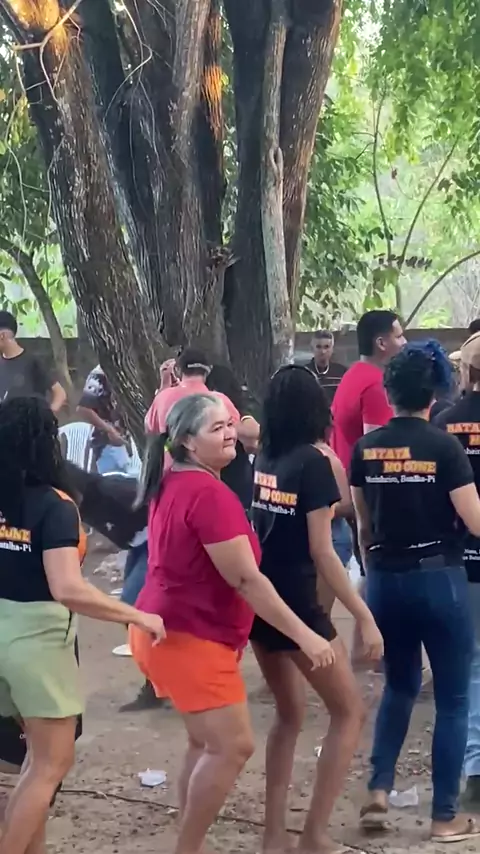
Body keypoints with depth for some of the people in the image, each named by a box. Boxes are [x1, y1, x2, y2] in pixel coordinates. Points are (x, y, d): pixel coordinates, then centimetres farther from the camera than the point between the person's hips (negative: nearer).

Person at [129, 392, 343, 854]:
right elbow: (246, 579, -24)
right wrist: (304, 635, -23)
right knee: (233, 745, -9)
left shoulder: (172, 483, 8)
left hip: (169, 630, 10)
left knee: (205, 742, 17)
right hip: (190, 638, -10)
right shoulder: (209, 493, -22)